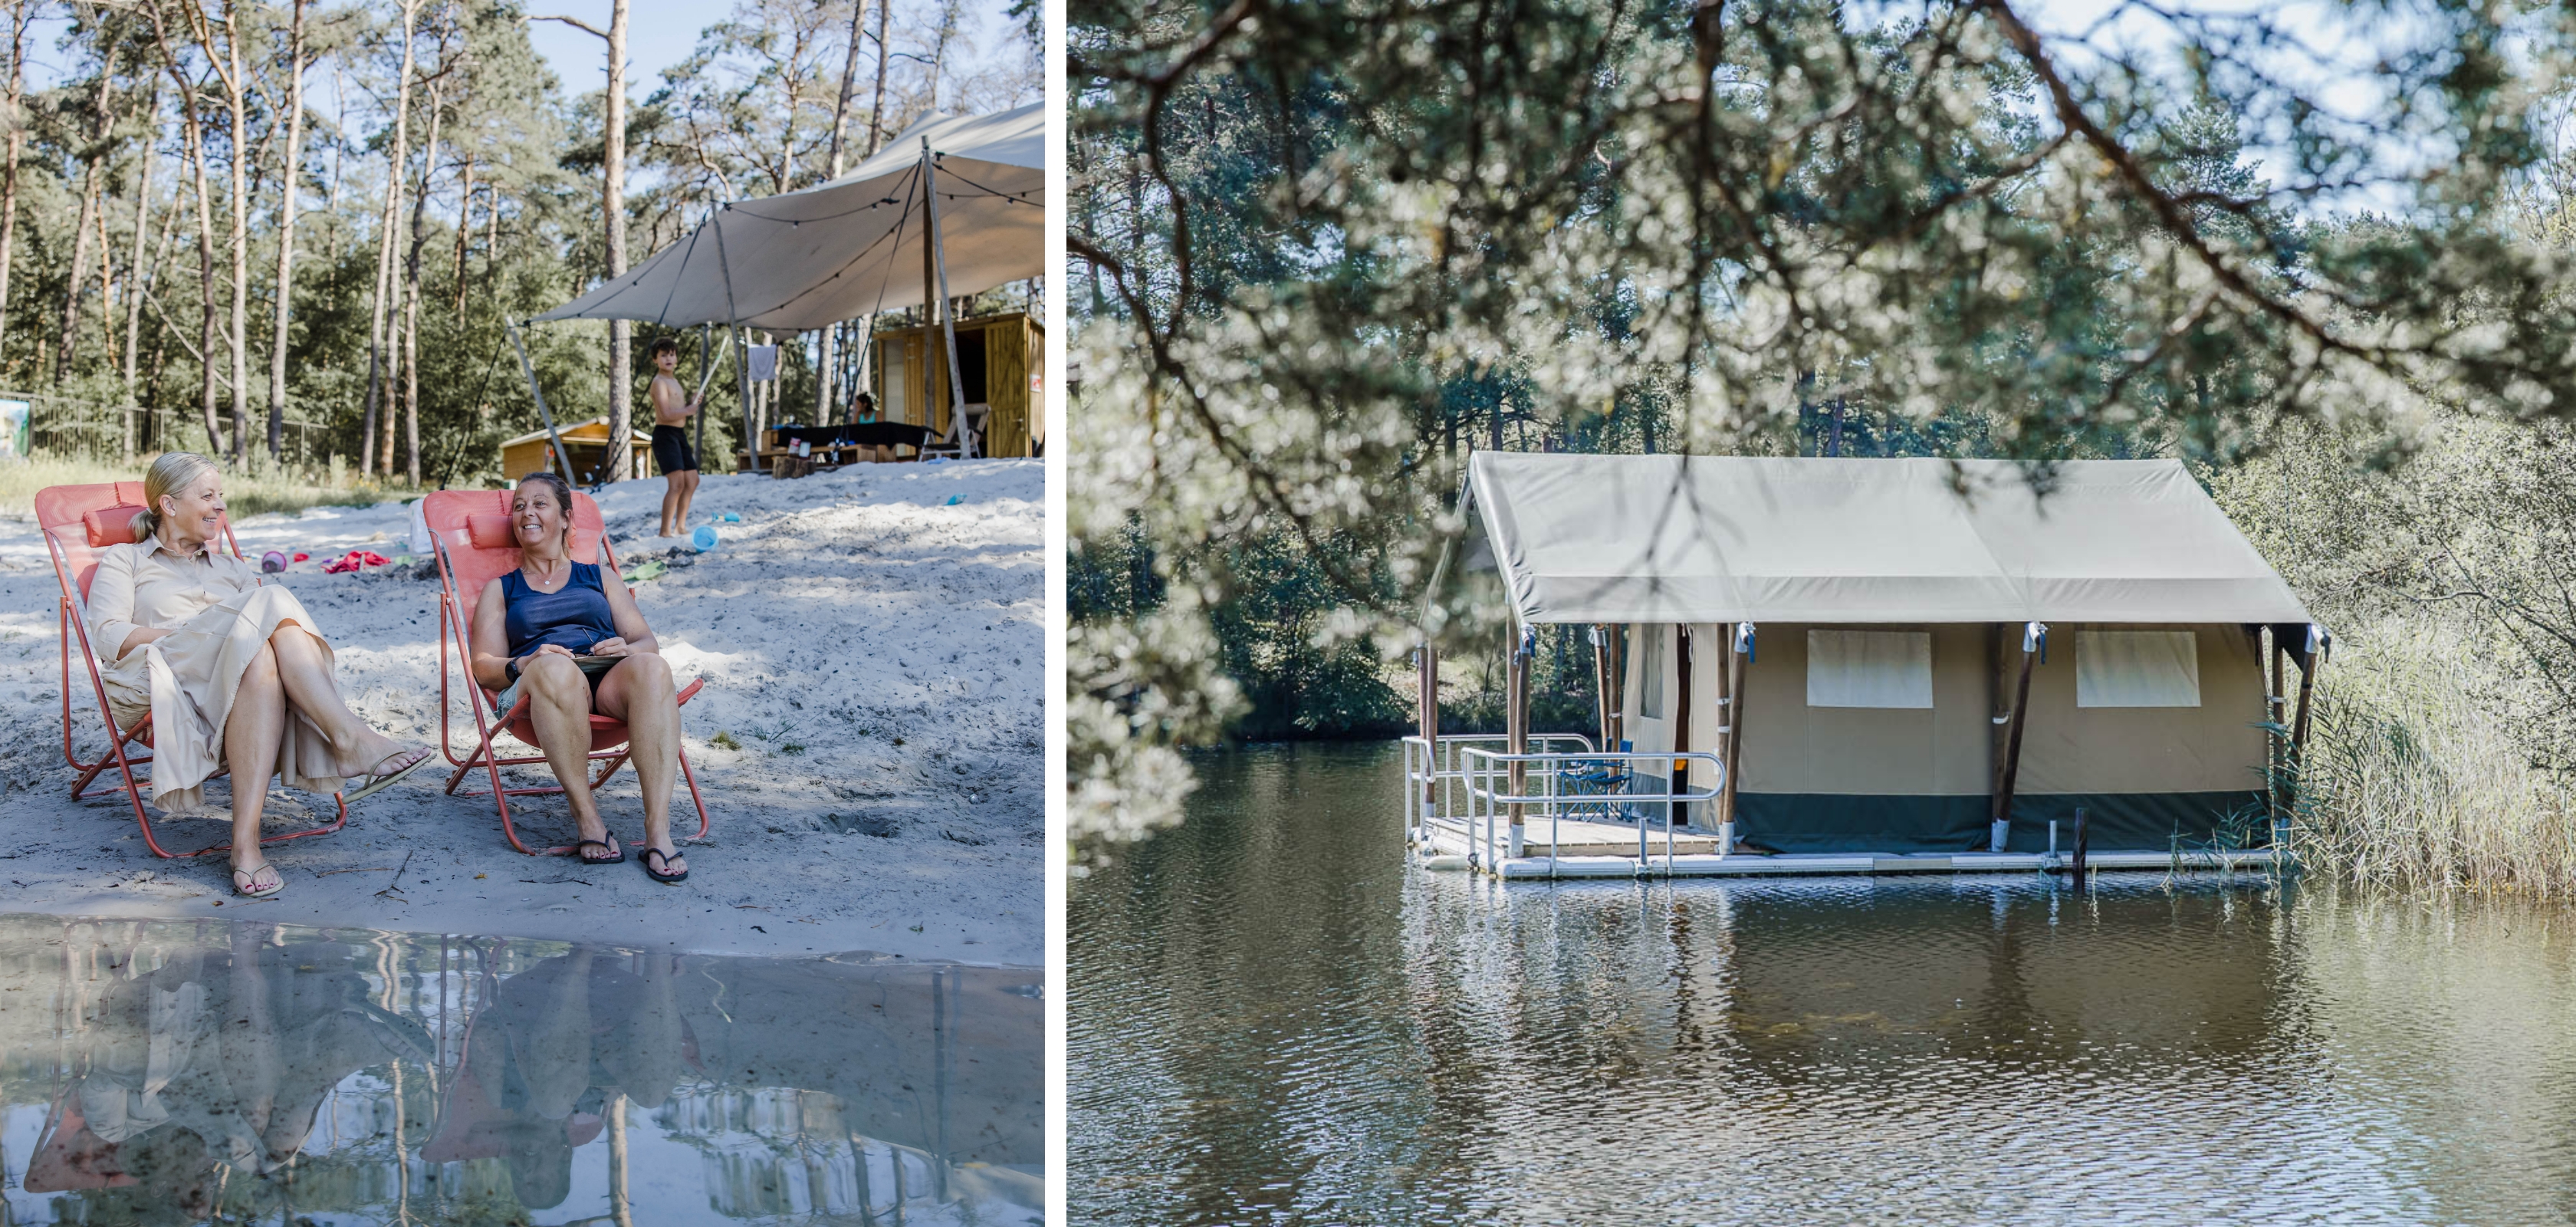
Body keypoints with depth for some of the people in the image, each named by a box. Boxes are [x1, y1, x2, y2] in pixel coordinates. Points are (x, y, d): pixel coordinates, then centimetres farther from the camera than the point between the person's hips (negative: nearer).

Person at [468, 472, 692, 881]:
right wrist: (525, 664, -10)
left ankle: (658, 831, -46)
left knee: (650, 667, -37)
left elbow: (649, 644, 19)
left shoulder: (598, 579, 31)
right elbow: (485, 669, 14)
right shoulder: (500, 590, 28)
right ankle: (587, 819, -36)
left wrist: (627, 649, -6)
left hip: (611, 683, 1)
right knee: (556, 668, -41)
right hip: (540, 688, -1)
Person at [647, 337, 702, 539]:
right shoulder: (660, 382, -11)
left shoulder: (674, 381, 19)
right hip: (665, 434, -10)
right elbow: (666, 414, -21)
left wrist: (691, 404, 9)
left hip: (679, 435, 10)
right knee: (677, 483, -18)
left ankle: (680, 526, 24)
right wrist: (690, 410, -9)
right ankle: (665, 530, -19)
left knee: (692, 481, 16)